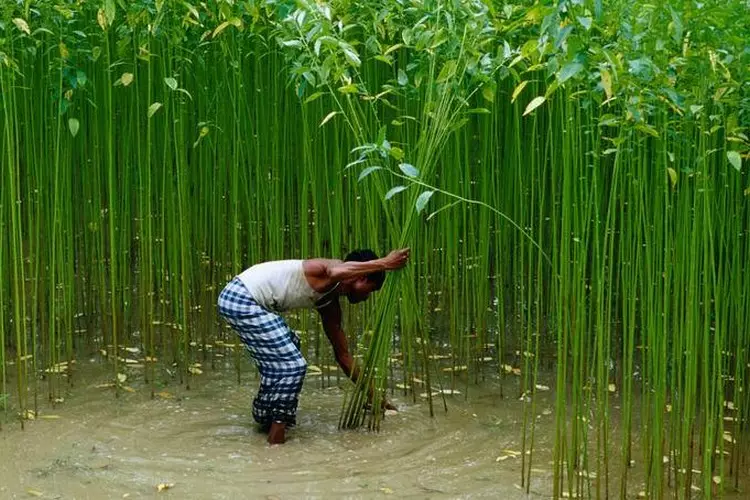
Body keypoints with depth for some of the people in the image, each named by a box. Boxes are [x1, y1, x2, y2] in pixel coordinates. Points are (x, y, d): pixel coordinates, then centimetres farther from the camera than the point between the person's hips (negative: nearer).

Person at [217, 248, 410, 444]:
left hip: (245, 298, 11)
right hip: (241, 300, -11)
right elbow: (337, 272, -41)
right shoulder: (328, 269, -11)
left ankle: (265, 418, 37)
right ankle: (277, 431, 0)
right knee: (292, 365, -11)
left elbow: (342, 354, 22)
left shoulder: (329, 303, 15)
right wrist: (383, 264, -41)